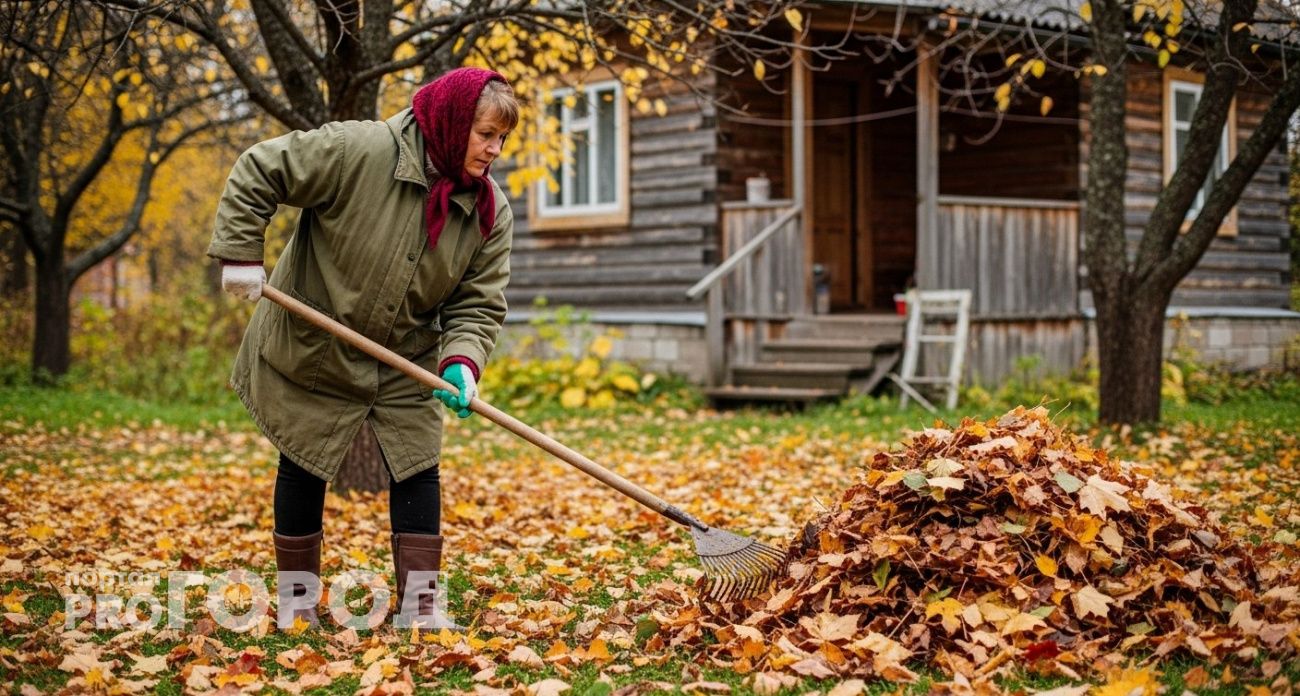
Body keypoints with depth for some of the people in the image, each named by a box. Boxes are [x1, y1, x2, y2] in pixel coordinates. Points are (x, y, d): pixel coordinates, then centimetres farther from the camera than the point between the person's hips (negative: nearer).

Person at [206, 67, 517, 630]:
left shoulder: (490, 213, -11)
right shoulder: (360, 151, -25)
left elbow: (478, 304, -9)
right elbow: (257, 172, -20)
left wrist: (462, 361, -27)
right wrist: (240, 255, -22)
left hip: (405, 365, 4)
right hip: (311, 350, -3)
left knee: (417, 473, -1)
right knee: (303, 472, 8)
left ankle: (420, 605, 8)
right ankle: (297, 602, 24)